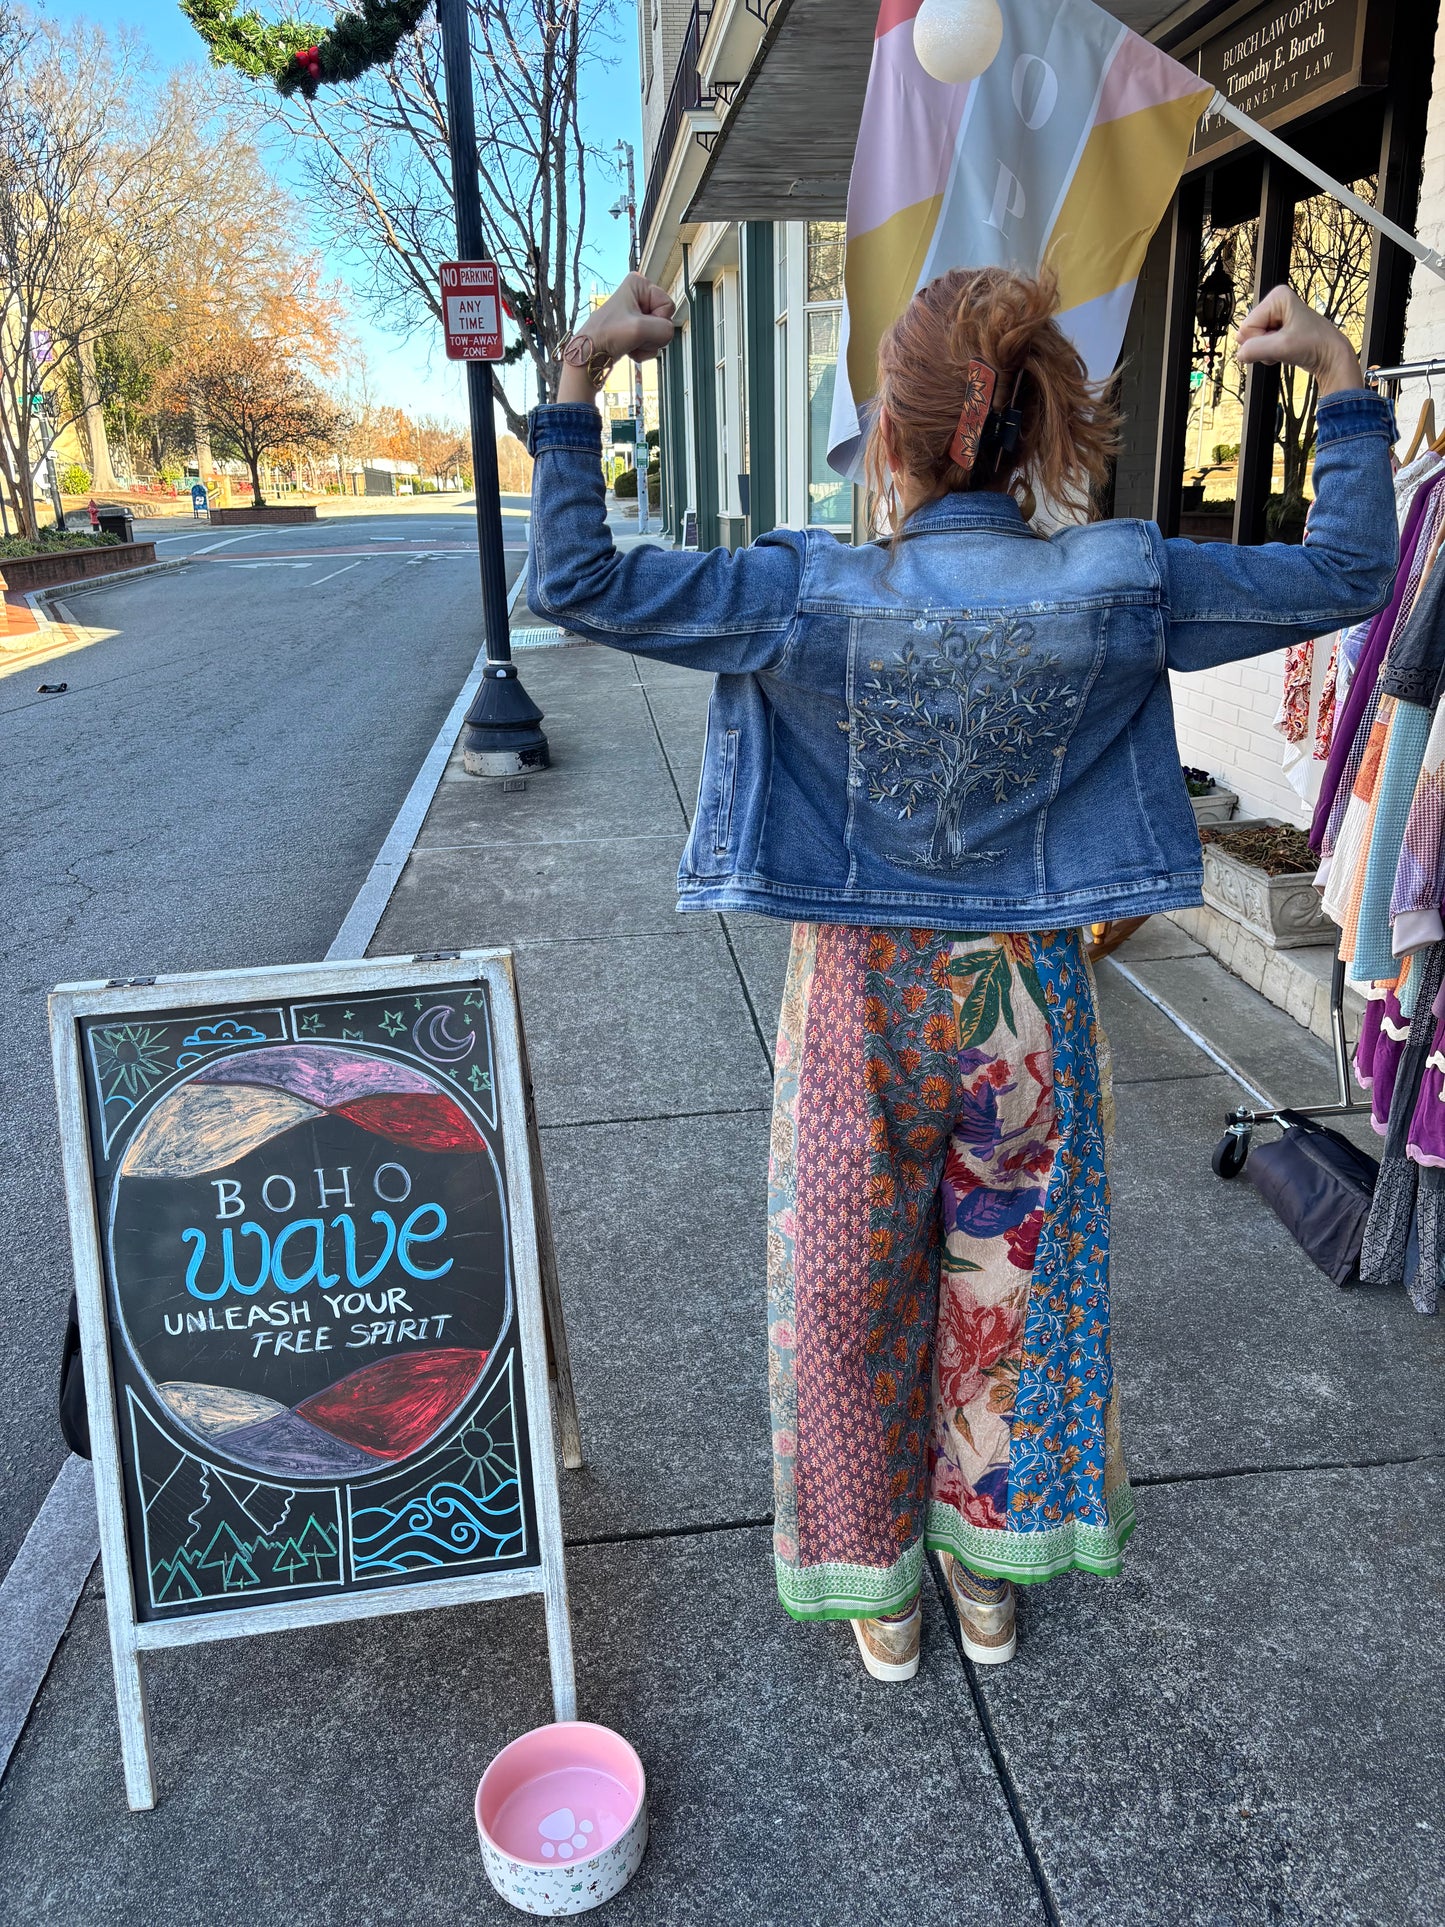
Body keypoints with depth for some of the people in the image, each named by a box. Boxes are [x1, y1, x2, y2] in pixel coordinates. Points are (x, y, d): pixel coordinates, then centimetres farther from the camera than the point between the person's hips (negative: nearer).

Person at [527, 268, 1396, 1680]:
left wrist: (581, 374, -11)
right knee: (1008, 1281, 21)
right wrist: (1338, 372, 6)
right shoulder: (1119, 587, -12)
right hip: (1024, 1001, 2)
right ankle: (989, 1567, 42)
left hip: (863, 1004, -2)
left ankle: (876, 1584, 38)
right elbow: (1347, 575, 0)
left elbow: (574, 584, -17)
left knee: (853, 1295, 18)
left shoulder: (810, 595, -18)